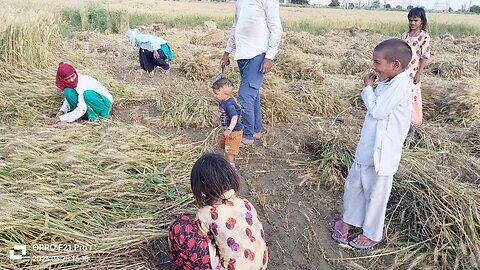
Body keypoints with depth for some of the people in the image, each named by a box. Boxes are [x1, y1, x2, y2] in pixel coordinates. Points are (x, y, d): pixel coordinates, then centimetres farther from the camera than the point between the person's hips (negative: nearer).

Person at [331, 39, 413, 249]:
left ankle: (372, 234, 29)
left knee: (375, 194, 8)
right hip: (367, 149, 9)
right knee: (353, 184, 20)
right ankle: (350, 220, 40)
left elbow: (377, 111, -23)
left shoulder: (399, 86, -21)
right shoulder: (387, 82, 7)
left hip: (381, 153, -9)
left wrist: (368, 88, -13)